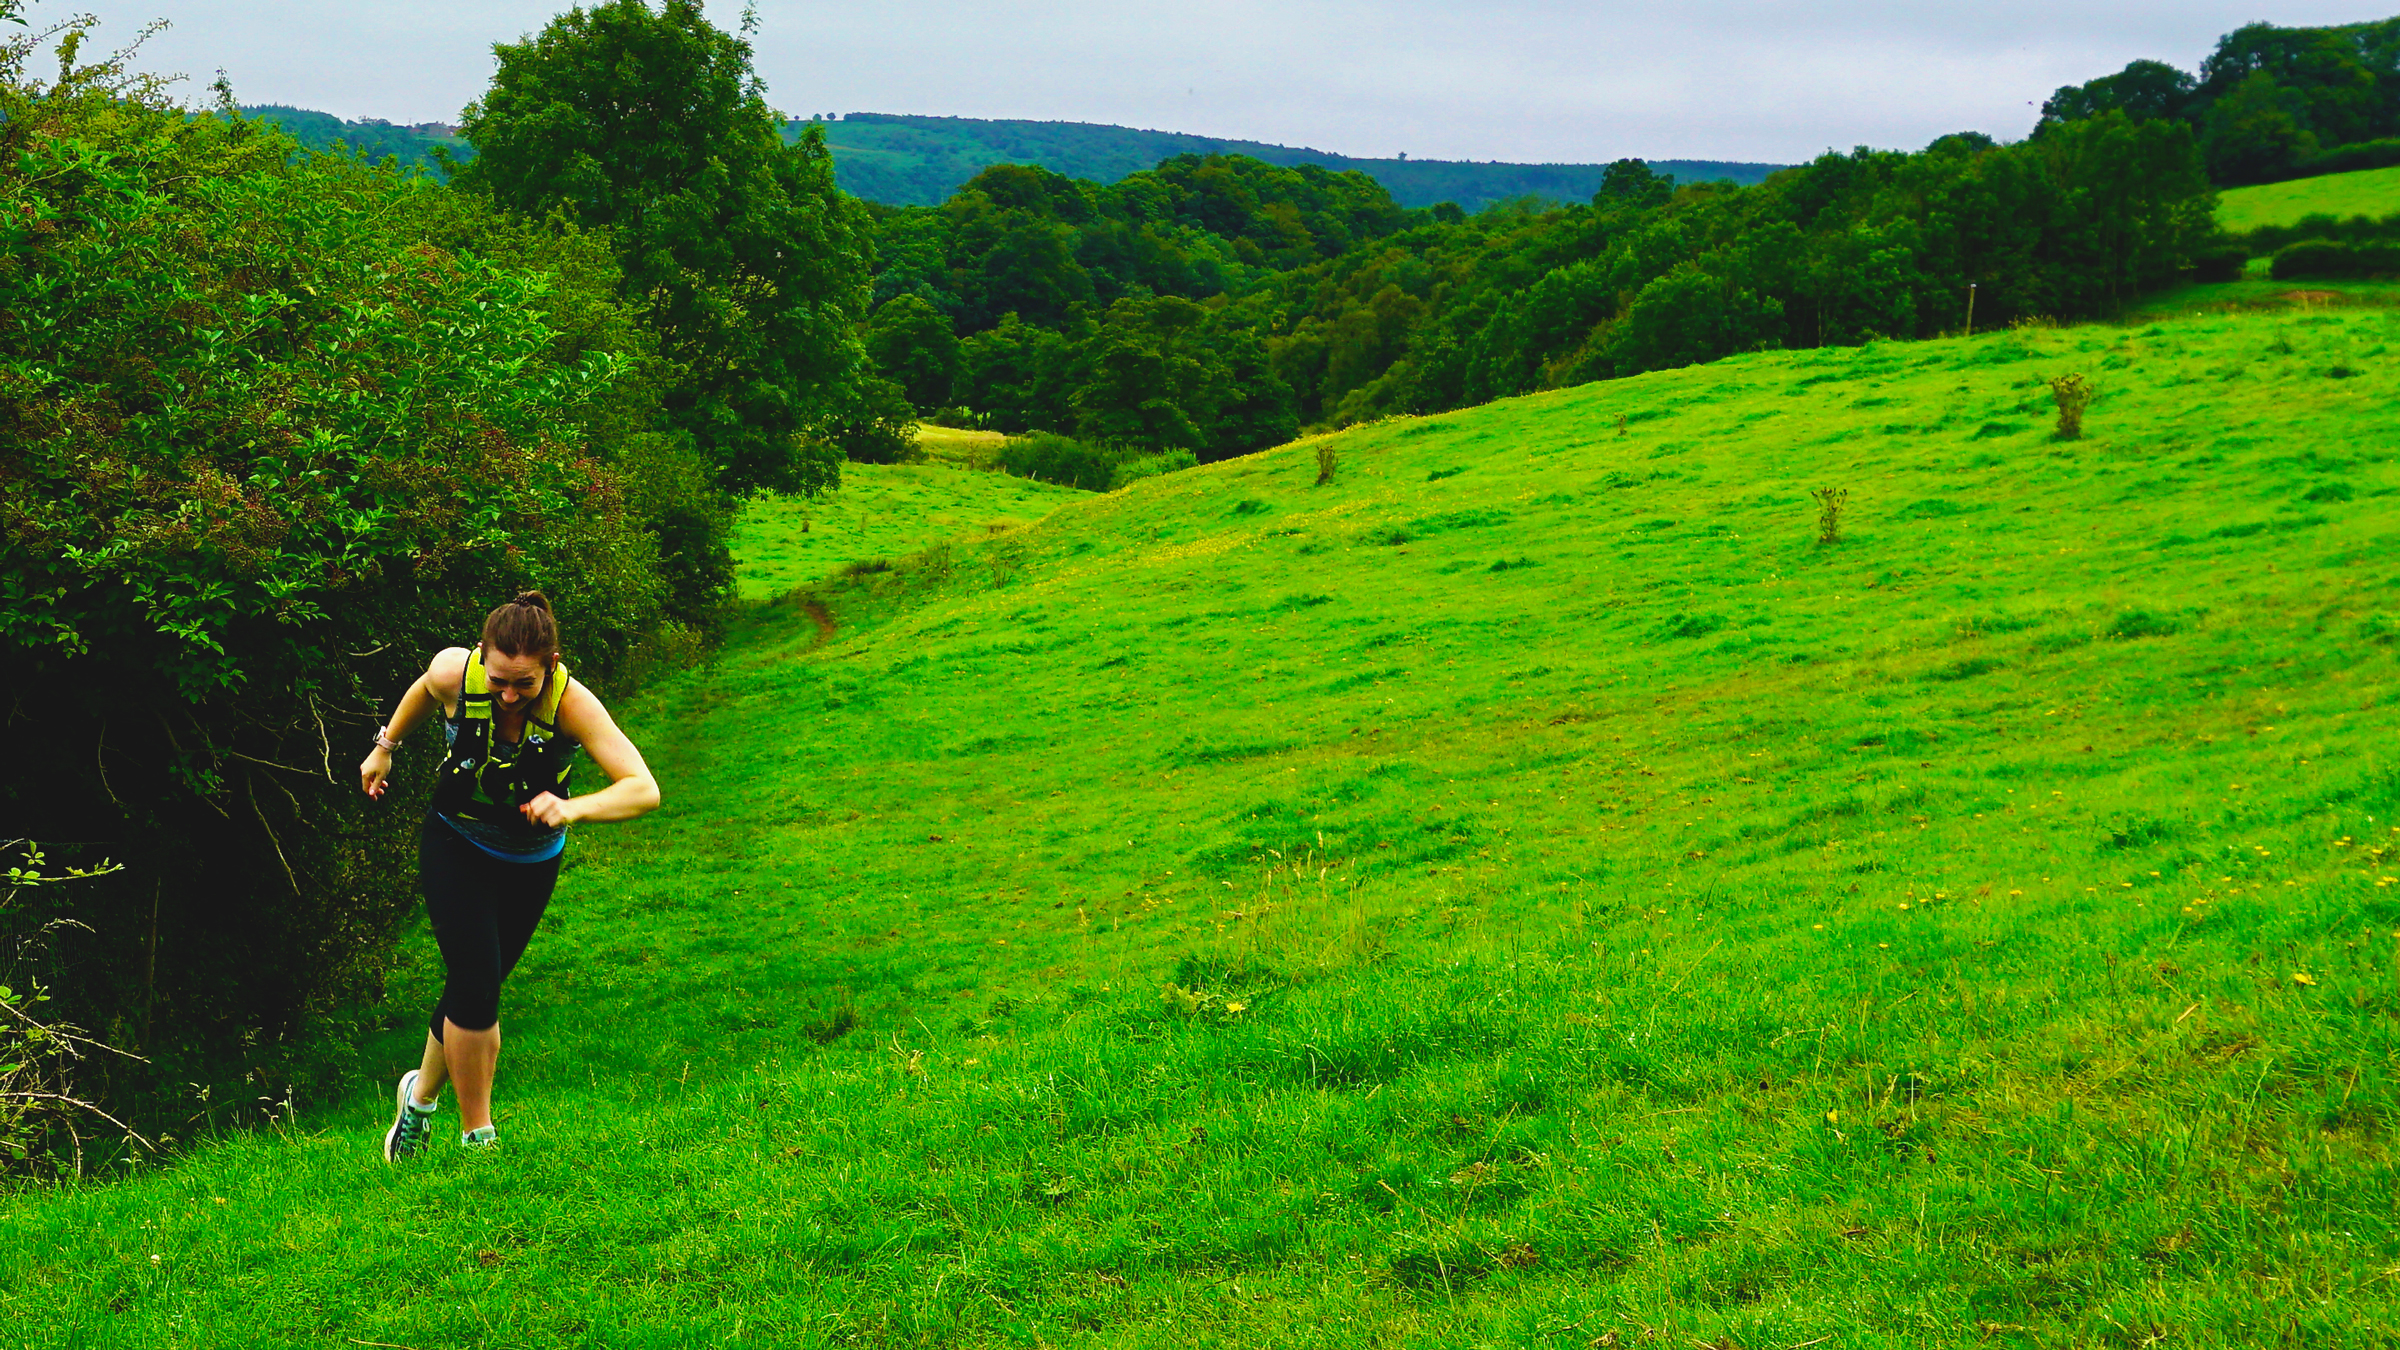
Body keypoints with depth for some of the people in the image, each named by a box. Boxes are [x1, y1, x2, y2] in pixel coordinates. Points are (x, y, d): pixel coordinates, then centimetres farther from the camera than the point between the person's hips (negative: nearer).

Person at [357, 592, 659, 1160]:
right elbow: (425, 688, 2)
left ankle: (423, 1092, 41)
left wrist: (571, 809, -53)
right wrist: (385, 745, 14)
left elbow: (643, 789, -38)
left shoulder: (571, 703, -31)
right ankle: (477, 1137, -5)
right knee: (476, 982, -18)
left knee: (475, 989, 11)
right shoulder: (455, 671, -25)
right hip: (456, 847, -1)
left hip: (531, 863, 1)